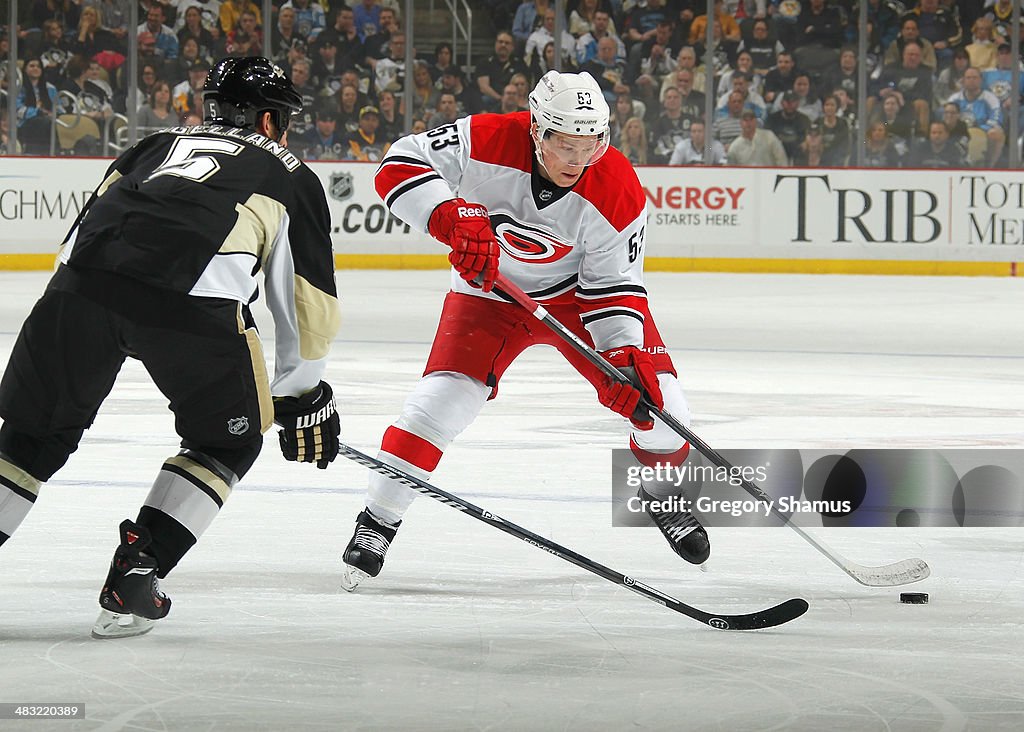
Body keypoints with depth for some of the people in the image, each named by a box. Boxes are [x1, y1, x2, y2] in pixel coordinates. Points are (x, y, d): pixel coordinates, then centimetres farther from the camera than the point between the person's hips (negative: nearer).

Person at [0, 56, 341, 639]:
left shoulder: (160, 146, 37)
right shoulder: (291, 176, 28)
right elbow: (309, 303, 28)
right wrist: (303, 395, 39)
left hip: (82, 282, 3)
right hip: (192, 301, -3)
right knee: (230, 440, 20)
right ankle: (137, 571, 7)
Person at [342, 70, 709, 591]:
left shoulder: (618, 192, -25)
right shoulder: (487, 142, -30)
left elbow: (614, 287, -17)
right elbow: (400, 166, -32)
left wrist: (625, 353, -31)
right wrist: (454, 218, -45)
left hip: (575, 294, 1)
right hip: (489, 293, -1)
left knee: (654, 398, -7)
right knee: (443, 397, -18)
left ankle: (665, 499, 24)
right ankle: (376, 522, -5)